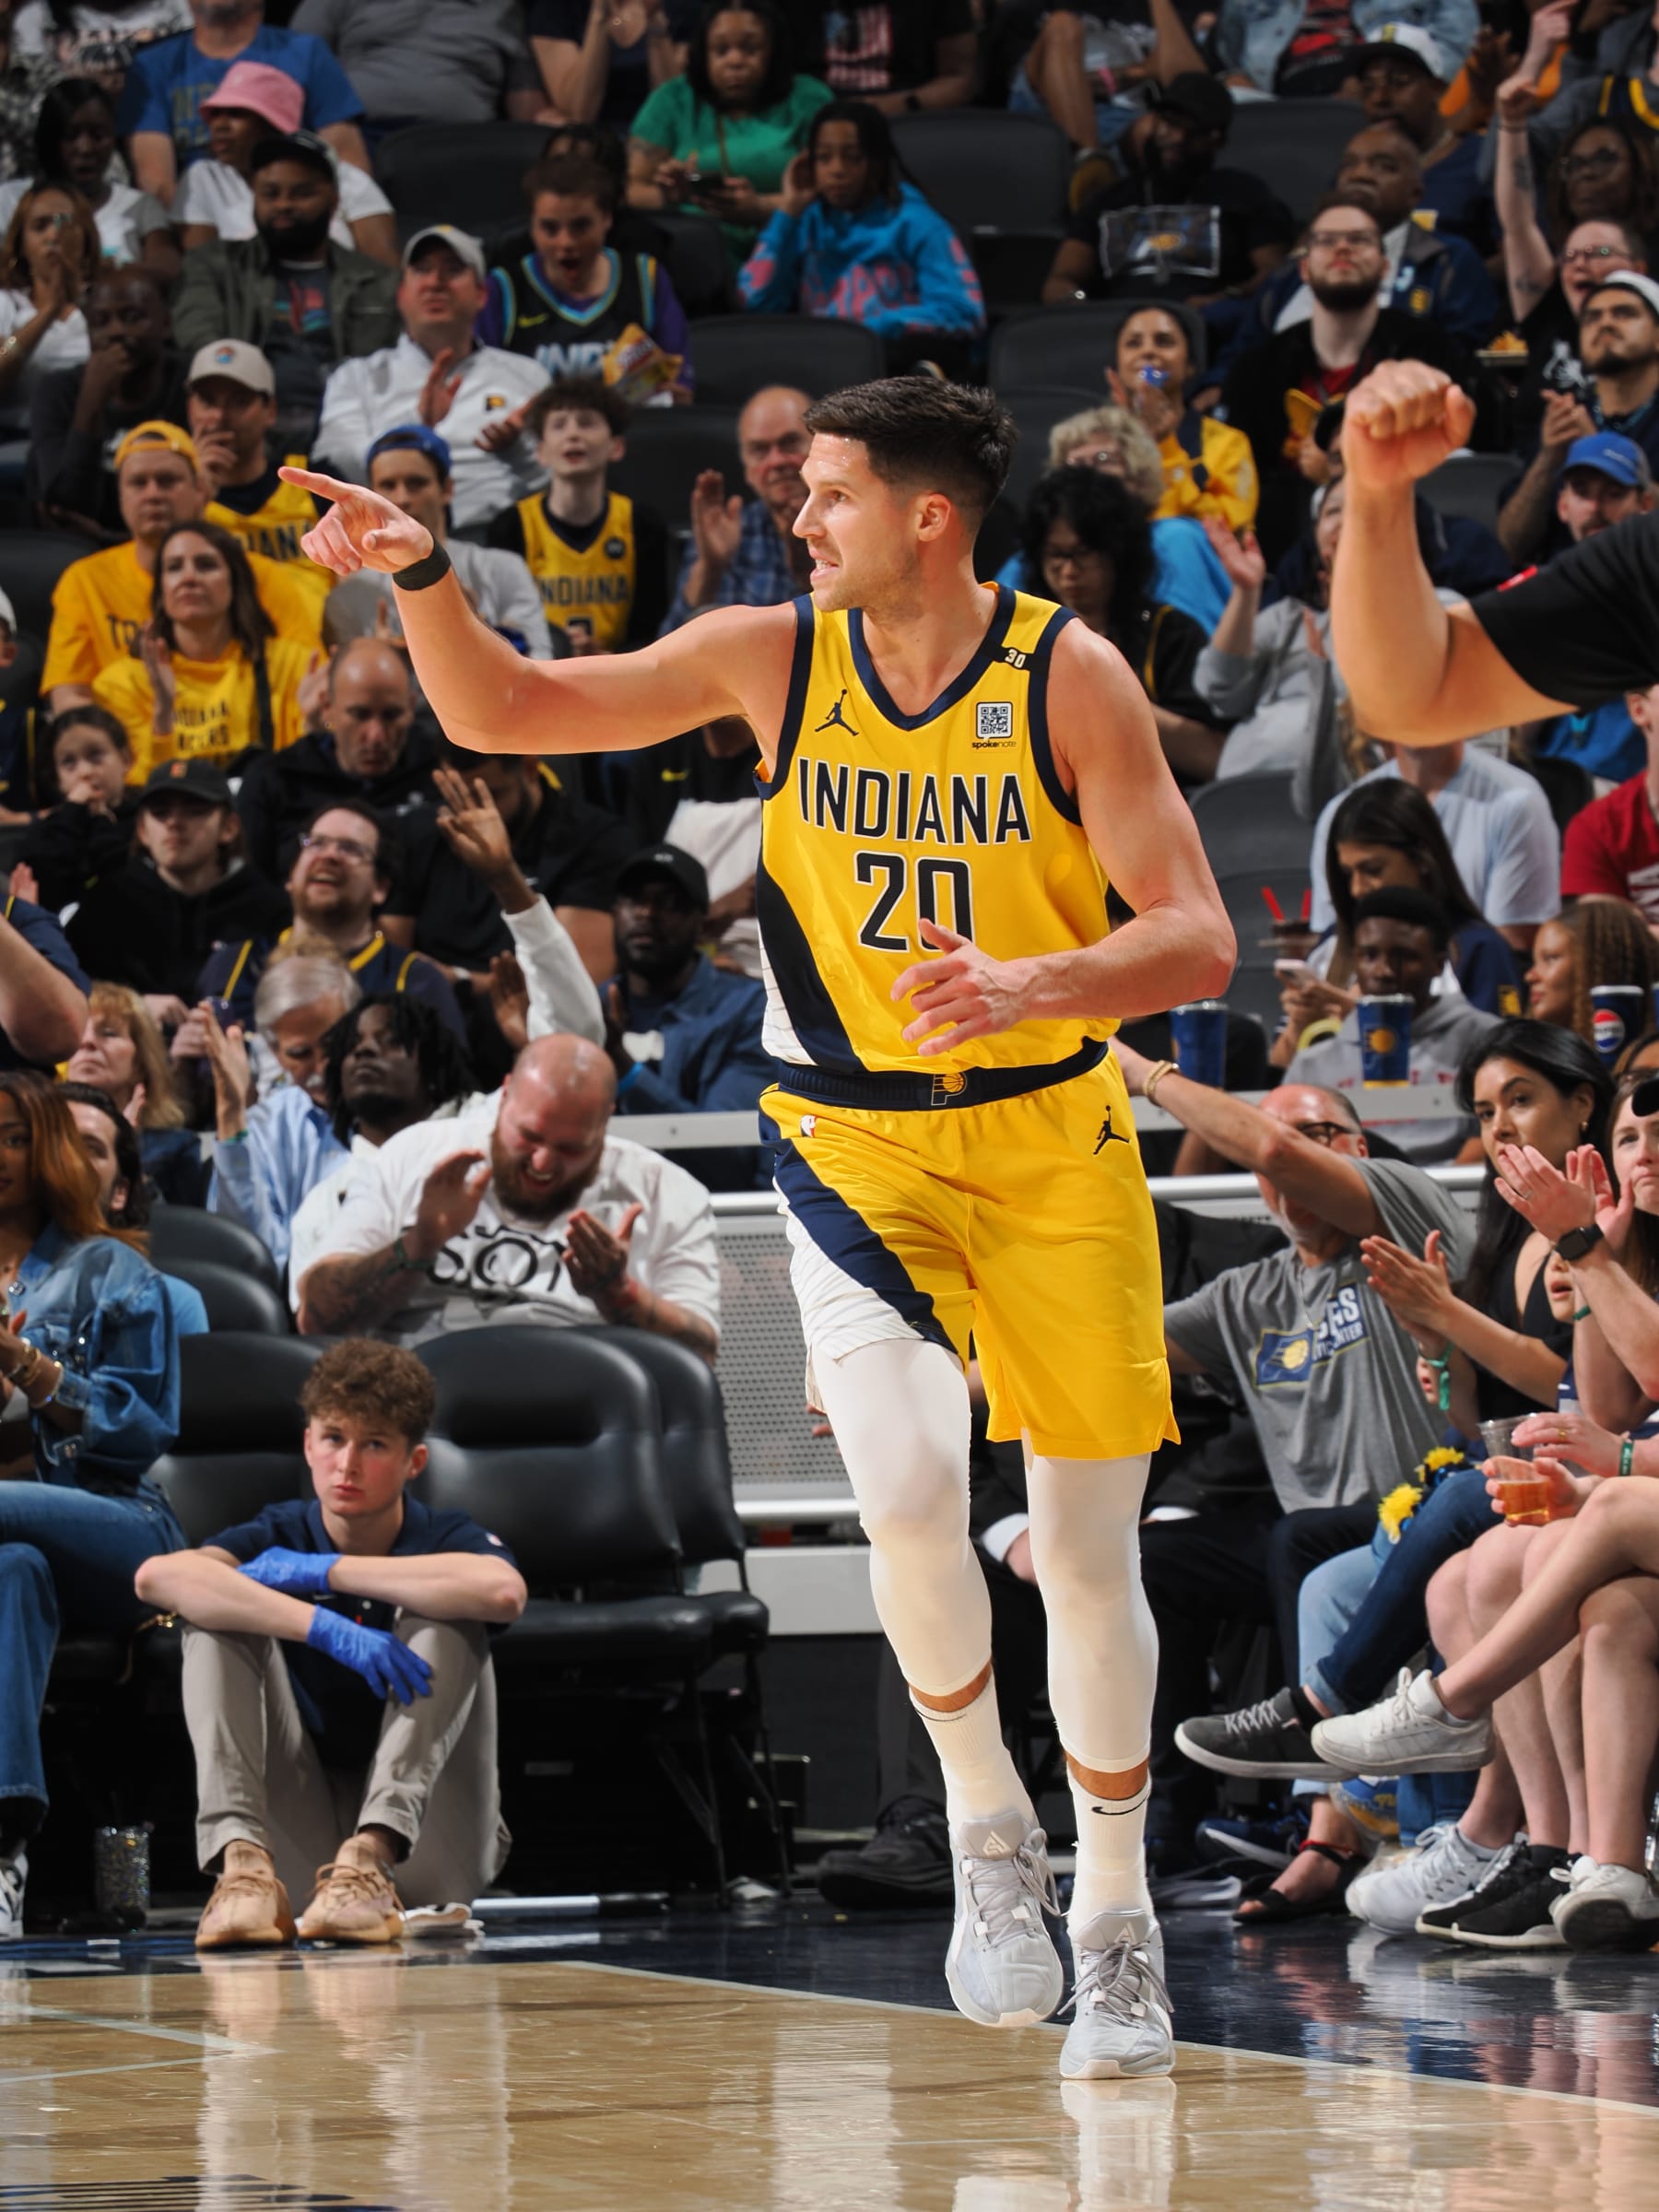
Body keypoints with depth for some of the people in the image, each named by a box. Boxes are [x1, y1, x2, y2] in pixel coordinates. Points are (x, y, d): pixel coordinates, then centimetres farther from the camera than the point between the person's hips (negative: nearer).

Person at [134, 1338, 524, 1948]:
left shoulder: (445, 1540, -4)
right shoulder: (279, 1536, 0)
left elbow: (503, 1591, -32)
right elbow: (156, 1577, -23)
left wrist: (325, 1571, -23)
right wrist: (326, 1627, -34)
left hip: (425, 1845, -2)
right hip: (304, 1842, 2)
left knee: (441, 1619, -20)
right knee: (218, 1615, -13)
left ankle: (372, 1856, -38)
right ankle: (242, 1860, -34)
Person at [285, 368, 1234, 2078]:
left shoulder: (1069, 678, -11)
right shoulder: (773, 657, -3)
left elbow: (1195, 939, -15)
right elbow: (499, 714, 3)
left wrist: (1031, 985, -33)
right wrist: (420, 577, -15)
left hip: (1053, 1140, -1)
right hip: (856, 1149, 1)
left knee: (1087, 1552, 3)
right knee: (908, 1496, -21)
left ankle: (1116, 1917, 22)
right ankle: (987, 1832, 3)